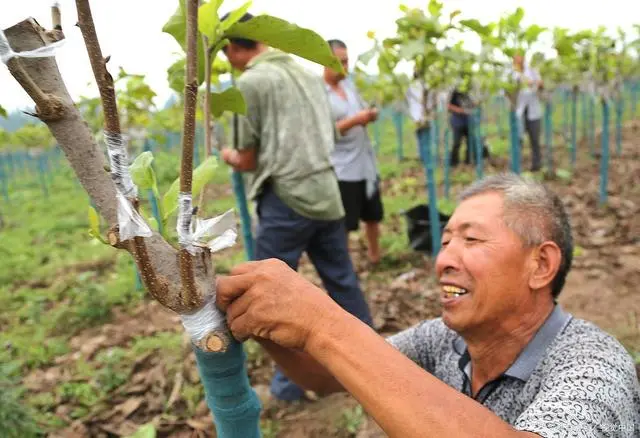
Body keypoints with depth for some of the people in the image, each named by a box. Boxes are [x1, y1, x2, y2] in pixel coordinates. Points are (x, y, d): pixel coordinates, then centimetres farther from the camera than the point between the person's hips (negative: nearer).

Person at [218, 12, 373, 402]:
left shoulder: (250, 82, -7)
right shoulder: (307, 72, 14)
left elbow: (247, 161, -4)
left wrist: (228, 155, 18)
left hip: (286, 199, -7)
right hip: (326, 191, 7)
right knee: (343, 282, 17)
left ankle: (291, 382, 16)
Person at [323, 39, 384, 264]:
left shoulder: (349, 84, 10)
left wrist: (370, 114, -7)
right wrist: (355, 120, -25)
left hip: (366, 163, 8)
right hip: (341, 169, -8)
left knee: (373, 215, 20)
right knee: (343, 224, 1)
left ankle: (375, 255, 39)